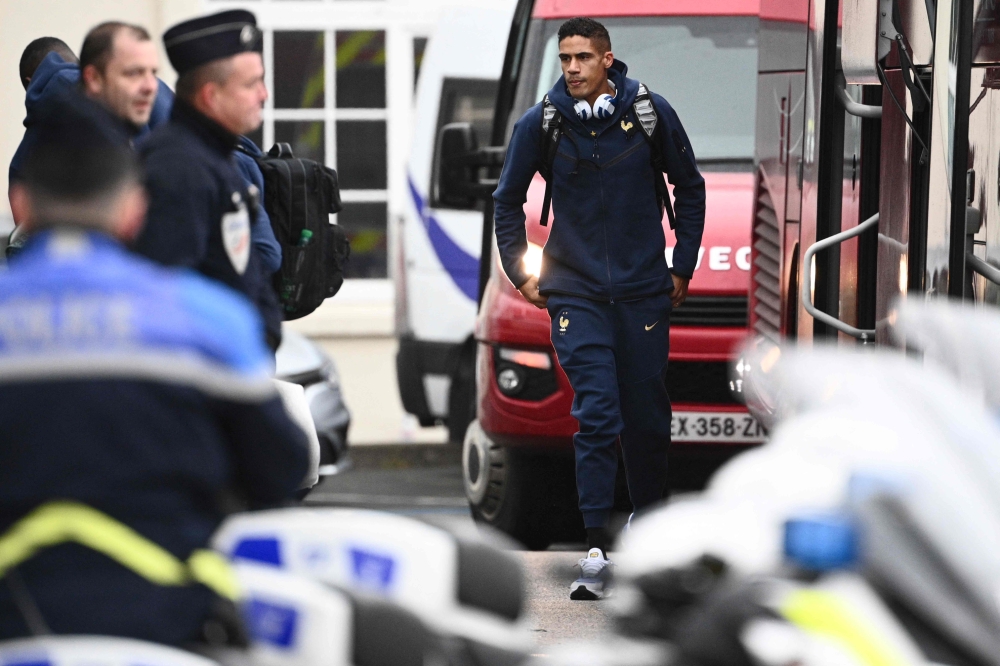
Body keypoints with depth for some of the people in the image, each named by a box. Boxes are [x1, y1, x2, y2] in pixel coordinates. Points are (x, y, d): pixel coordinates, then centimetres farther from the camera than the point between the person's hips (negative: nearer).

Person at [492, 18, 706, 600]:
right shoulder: (541, 124, -2)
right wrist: (520, 272, 9)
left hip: (644, 291, 1)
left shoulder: (651, 114, -3)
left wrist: (683, 266, 9)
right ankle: (599, 553, -13)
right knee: (596, 417, -12)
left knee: (648, 420, 6)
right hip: (576, 292, -1)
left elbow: (690, 189, 11)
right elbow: (509, 199, 13)